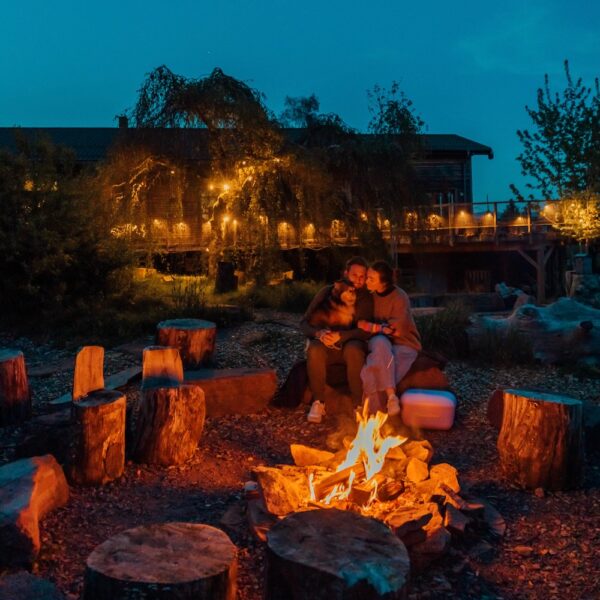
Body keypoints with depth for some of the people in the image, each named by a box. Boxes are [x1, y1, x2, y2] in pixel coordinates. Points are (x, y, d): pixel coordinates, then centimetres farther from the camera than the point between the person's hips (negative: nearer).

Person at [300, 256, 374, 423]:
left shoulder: (367, 298, -2)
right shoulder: (328, 292, -1)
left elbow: (367, 330, -13)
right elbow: (304, 323, -3)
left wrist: (340, 336, -29)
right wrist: (318, 333, -26)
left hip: (350, 344, -1)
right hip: (326, 346, 1)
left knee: (353, 350, -37)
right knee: (315, 350, -34)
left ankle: (359, 403, -25)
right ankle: (318, 402, -20)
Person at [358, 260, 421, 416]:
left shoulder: (400, 298, -14)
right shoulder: (372, 295, 4)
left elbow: (397, 331, -15)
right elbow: (366, 322, 13)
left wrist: (371, 327, -12)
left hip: (403, 345, -5)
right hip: (382, 343, 5)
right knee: (379, 343, -35)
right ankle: (390, 396, -33)